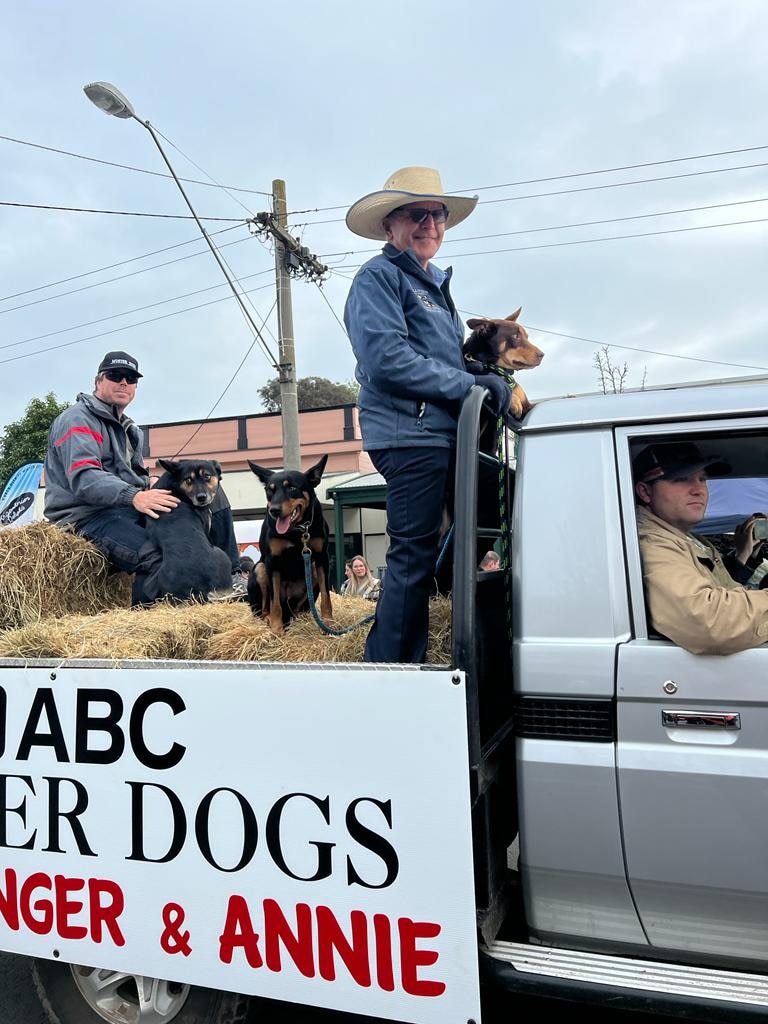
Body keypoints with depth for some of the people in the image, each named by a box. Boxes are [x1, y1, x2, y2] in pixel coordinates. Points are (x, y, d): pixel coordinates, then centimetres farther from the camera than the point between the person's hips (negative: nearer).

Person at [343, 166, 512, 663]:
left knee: (418, 560, 12)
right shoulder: (379, 277, -3)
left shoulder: (434, 283, 25)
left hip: (443, 435, 9)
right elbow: (388, 359, -17)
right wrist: (473, 384, -16)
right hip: (410, 434, -9)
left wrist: (487, 370, 6)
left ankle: (407, 666, 23)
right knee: (413, 558, -8)